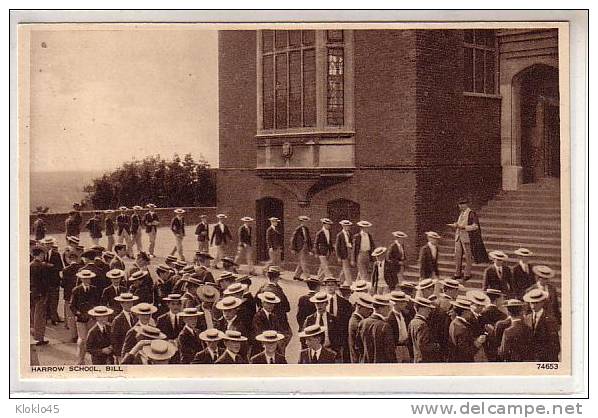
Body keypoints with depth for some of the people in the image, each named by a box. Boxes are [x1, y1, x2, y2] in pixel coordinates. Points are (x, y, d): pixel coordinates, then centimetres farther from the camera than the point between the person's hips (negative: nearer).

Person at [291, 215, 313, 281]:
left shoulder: (306, 229, 11)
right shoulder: (297, 229, -8)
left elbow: (309, 239, 18)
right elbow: (293, 239, -7)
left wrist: (310, 249, 15)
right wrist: (293, 249, -11)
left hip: (306, 248, 7)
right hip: (300, 248, -7)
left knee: (301, 263, 10)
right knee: (303, 263, -7)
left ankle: (296, 276, 20)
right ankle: (308, 276, -9)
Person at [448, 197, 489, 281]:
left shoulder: (471, 214, -14)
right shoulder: (461, 213, 10)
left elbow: (475, 226, -17)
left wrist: (463, 227, -23)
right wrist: (455, 225, 1)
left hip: (467, 237, -7)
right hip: (458, 236, 7)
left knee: (468, 256, 5)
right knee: (457, 255, 7)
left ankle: (468, 274, 16)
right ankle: (457, 274, 14)